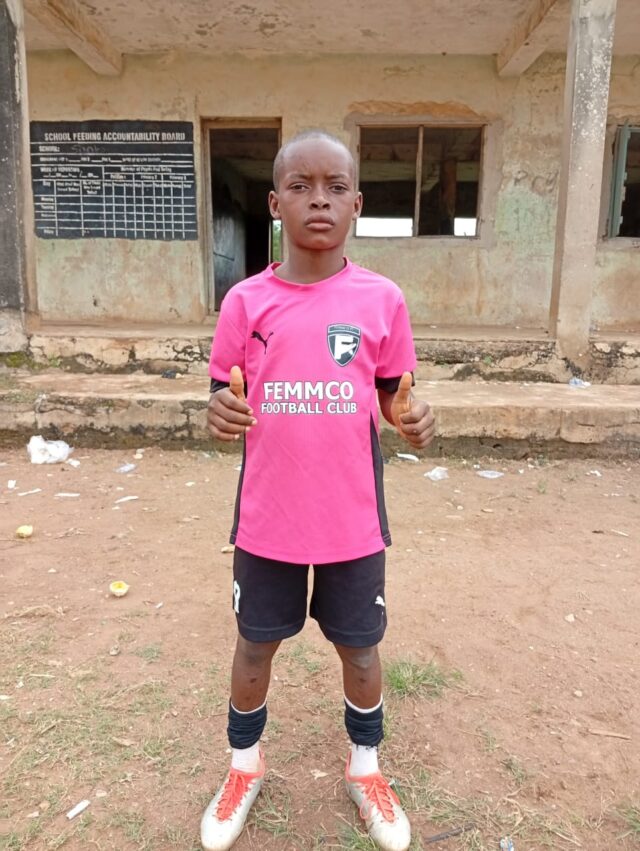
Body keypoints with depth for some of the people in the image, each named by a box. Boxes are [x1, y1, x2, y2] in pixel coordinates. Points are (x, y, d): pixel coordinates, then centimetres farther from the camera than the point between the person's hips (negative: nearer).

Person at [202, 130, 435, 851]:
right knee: (255, 645, 18)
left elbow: (392, 390, 4)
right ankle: (244, 766, 47)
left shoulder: (381, 300, -5)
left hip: (353, 519, 0)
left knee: (359, 647, 18)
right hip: (267, 518, 1)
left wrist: (413, 417, -17)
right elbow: (226, 395, 4)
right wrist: (220, 411, -19)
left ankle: (365, 767, 47)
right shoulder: (246, 302, -4)